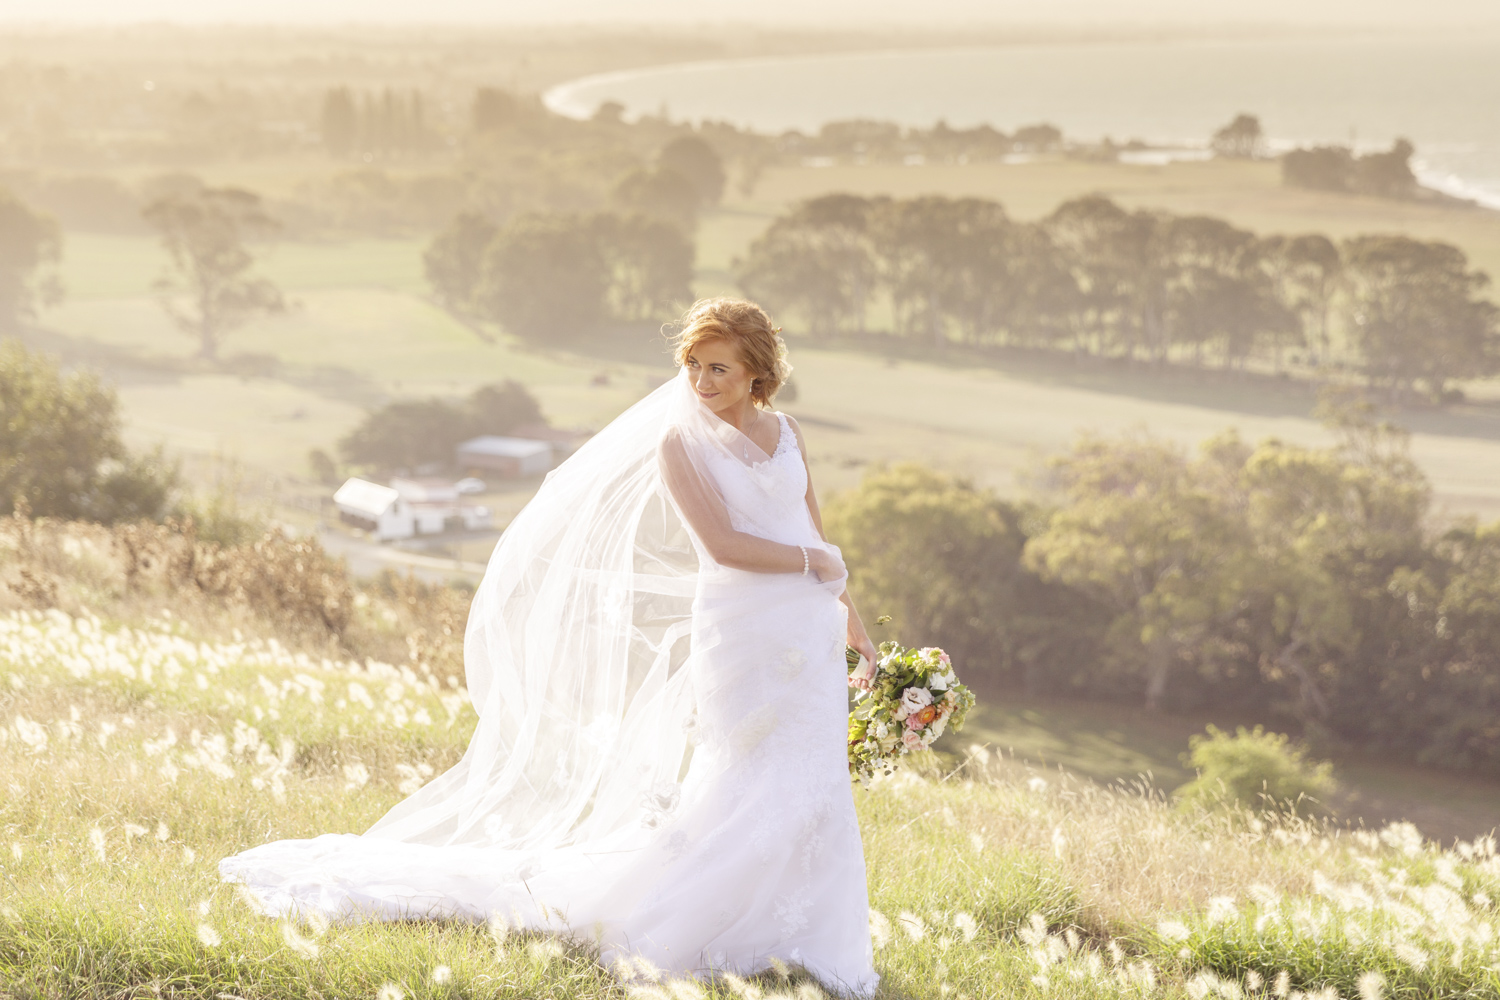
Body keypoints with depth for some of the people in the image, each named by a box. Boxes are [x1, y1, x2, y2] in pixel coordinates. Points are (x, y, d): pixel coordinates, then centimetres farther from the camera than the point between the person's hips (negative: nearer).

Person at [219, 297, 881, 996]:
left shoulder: (786, 432, 11)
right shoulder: (679, 444, -5)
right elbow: (721, 545, -15)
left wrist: (848, 616, 19)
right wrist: (814, 563, -7)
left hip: (807, 635, 5)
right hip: (738, 632, -5)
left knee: (813, 791, 4)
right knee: (748, 793, -9)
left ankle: (811, 943, 16)